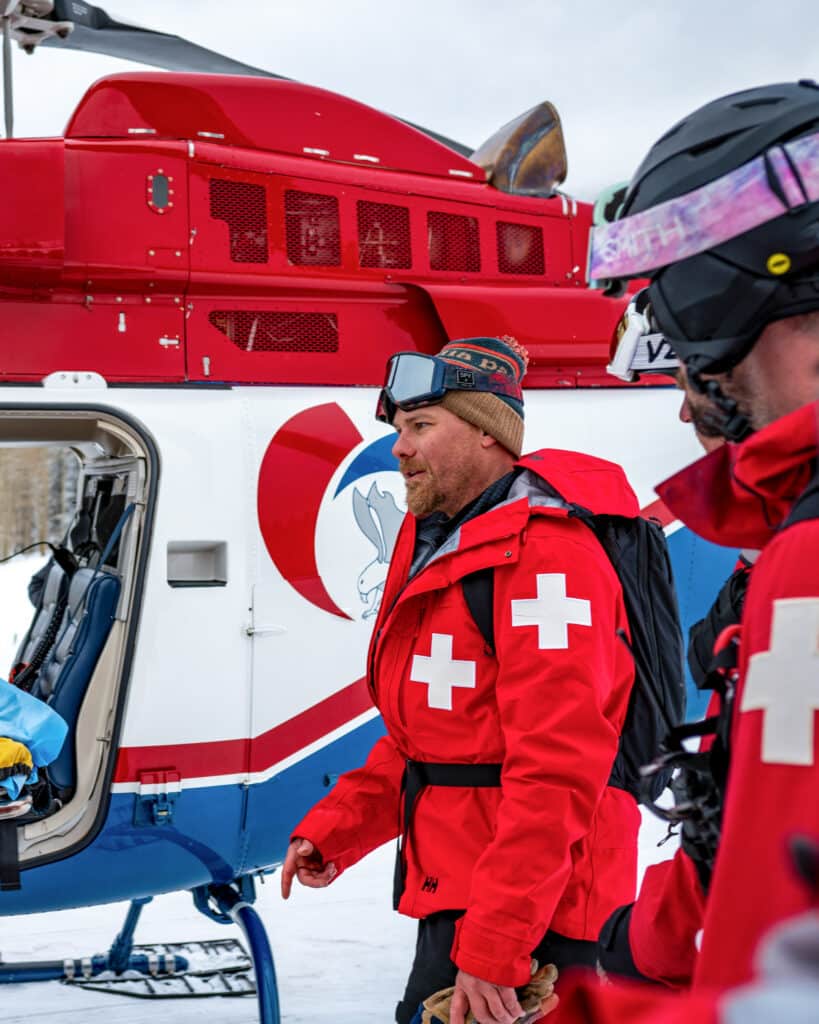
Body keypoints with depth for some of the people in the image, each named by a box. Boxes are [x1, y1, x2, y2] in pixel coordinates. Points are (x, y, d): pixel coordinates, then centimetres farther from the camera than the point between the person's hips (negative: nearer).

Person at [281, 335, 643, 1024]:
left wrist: (492, 949, -26)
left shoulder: (543, 551, -18)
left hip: (531, 925, -10)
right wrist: (332, 832, 10)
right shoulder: (438, 543, 15)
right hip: (456, 899, 10)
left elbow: (556, 771, -24)